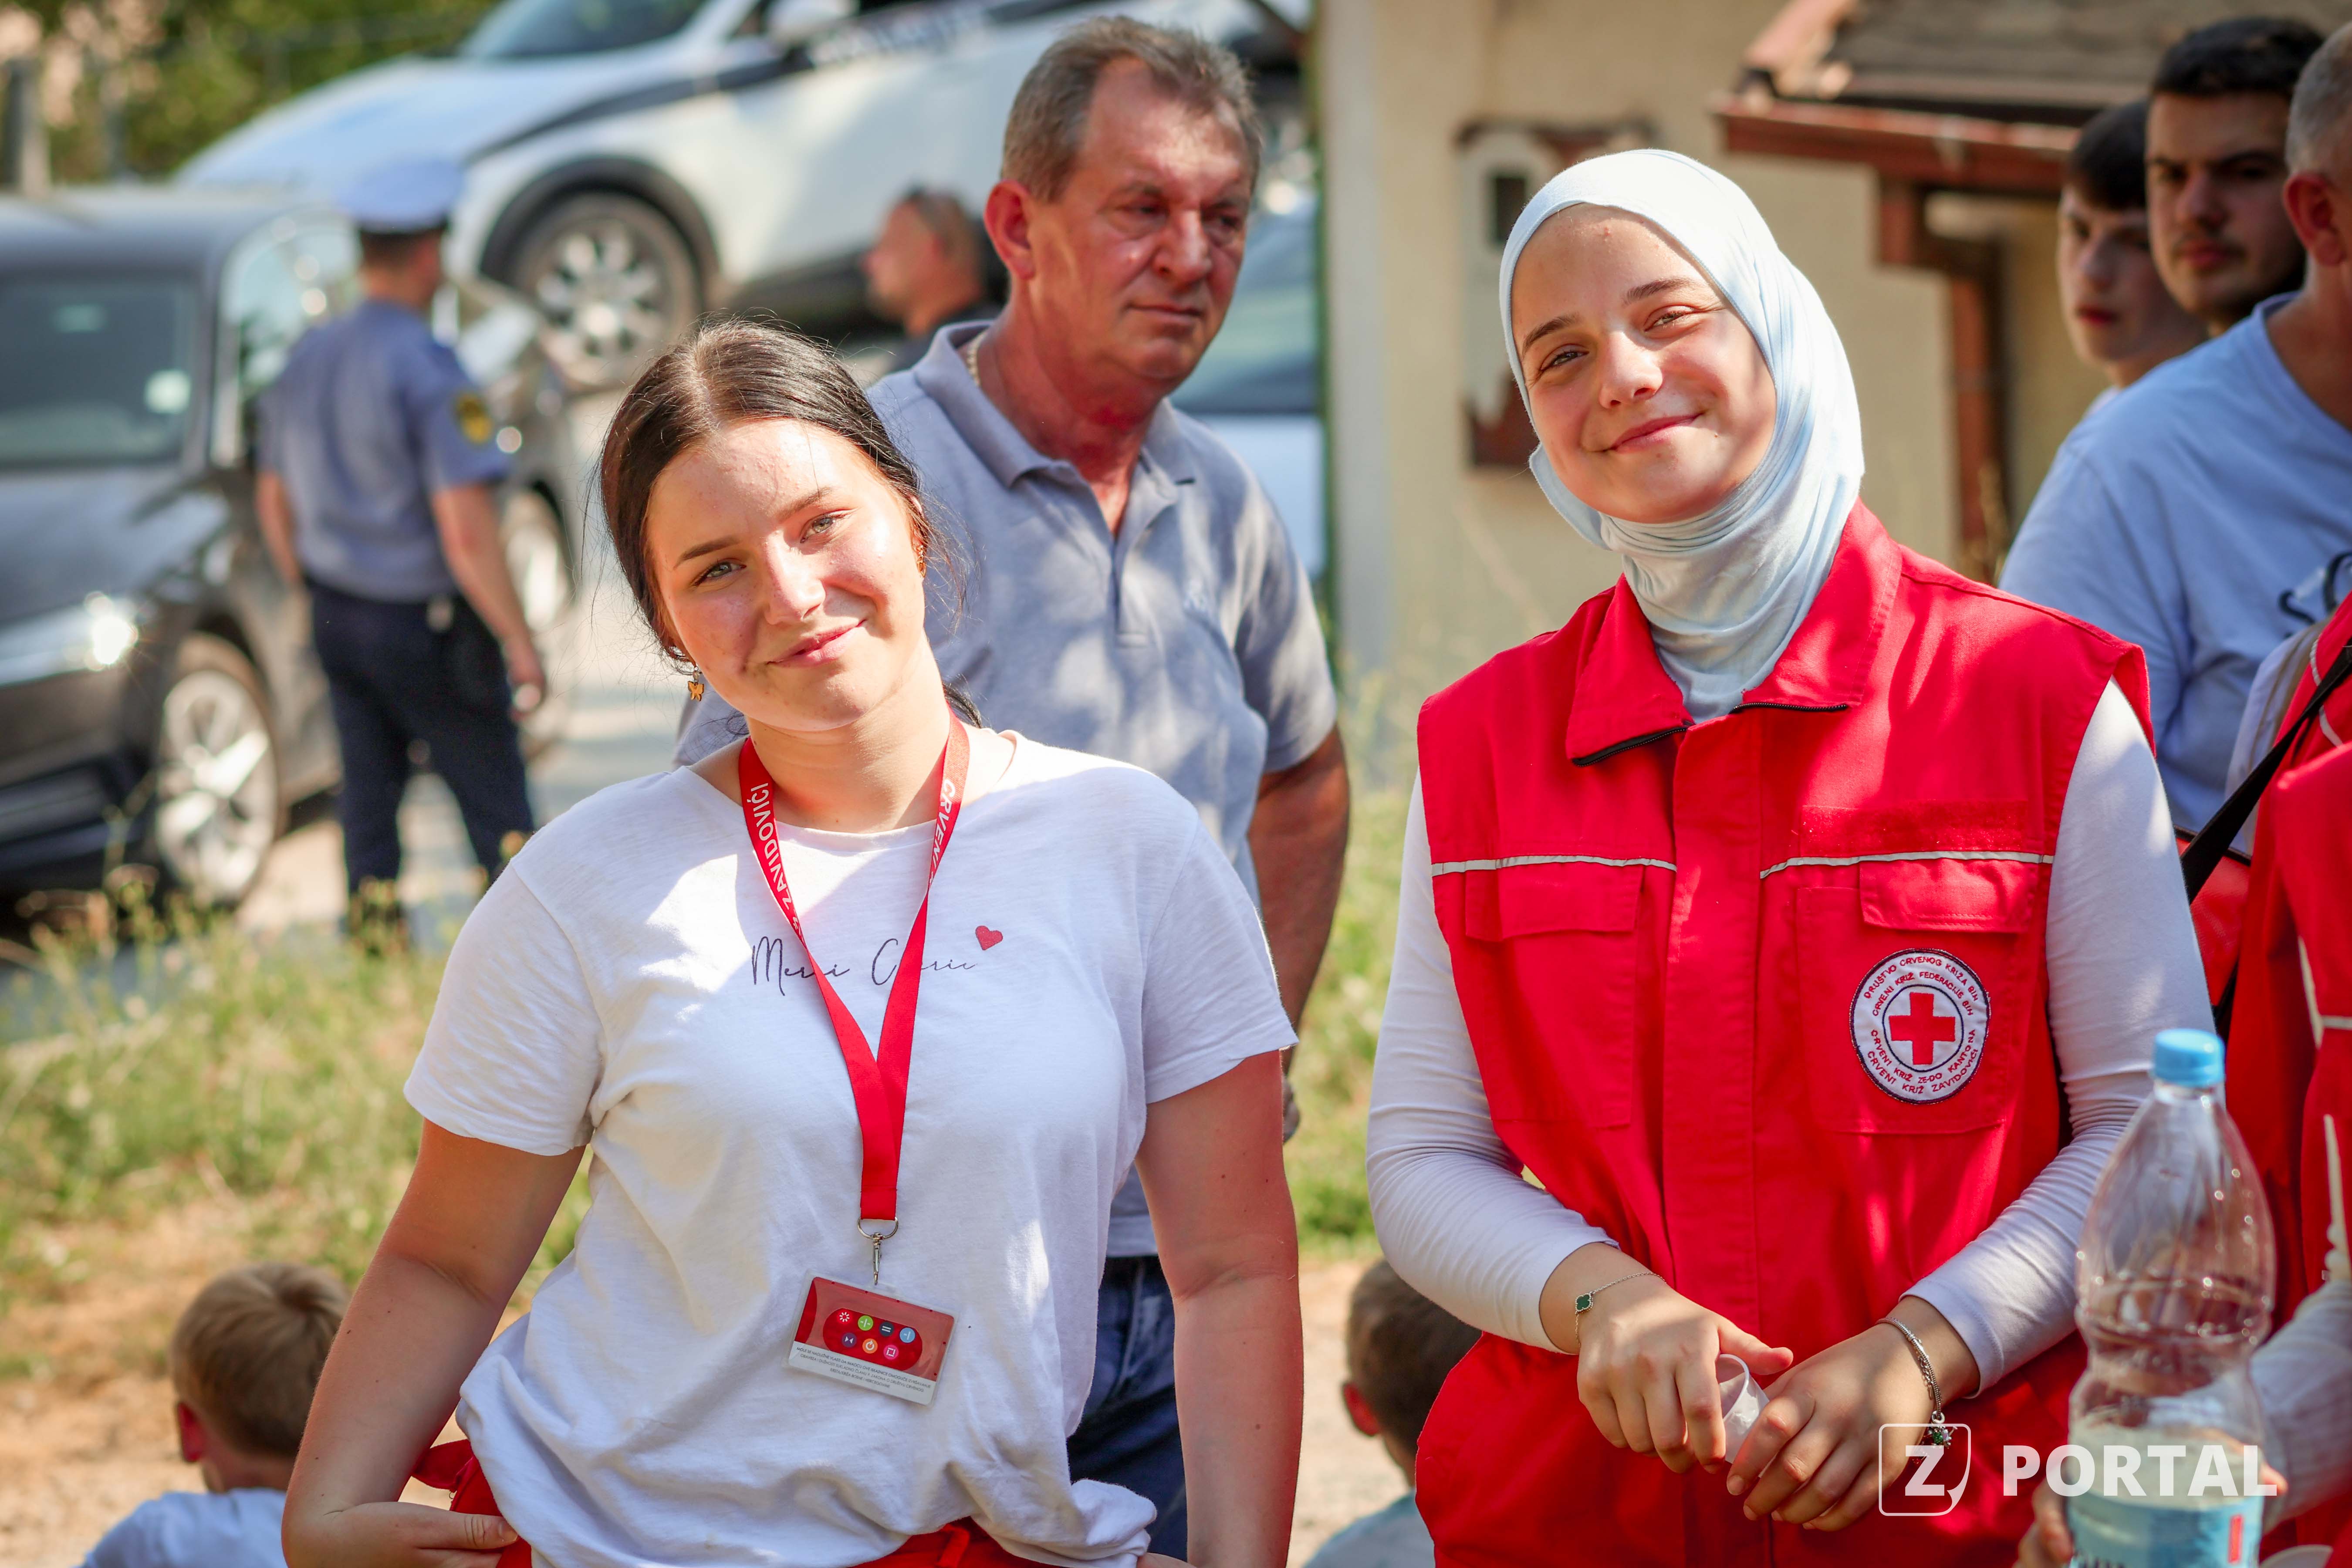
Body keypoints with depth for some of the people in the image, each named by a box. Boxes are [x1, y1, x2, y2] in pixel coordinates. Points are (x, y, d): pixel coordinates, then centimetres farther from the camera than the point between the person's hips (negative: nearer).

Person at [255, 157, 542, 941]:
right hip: (425, 627, -7)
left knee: (368, 794, 13)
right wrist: (519, 640, -17)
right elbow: (466, 531, -24)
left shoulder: (307, 359, 4)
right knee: (496, 803, 4)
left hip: (336, 617, 7)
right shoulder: (427, 371, -20)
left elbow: (274, 501, 15)